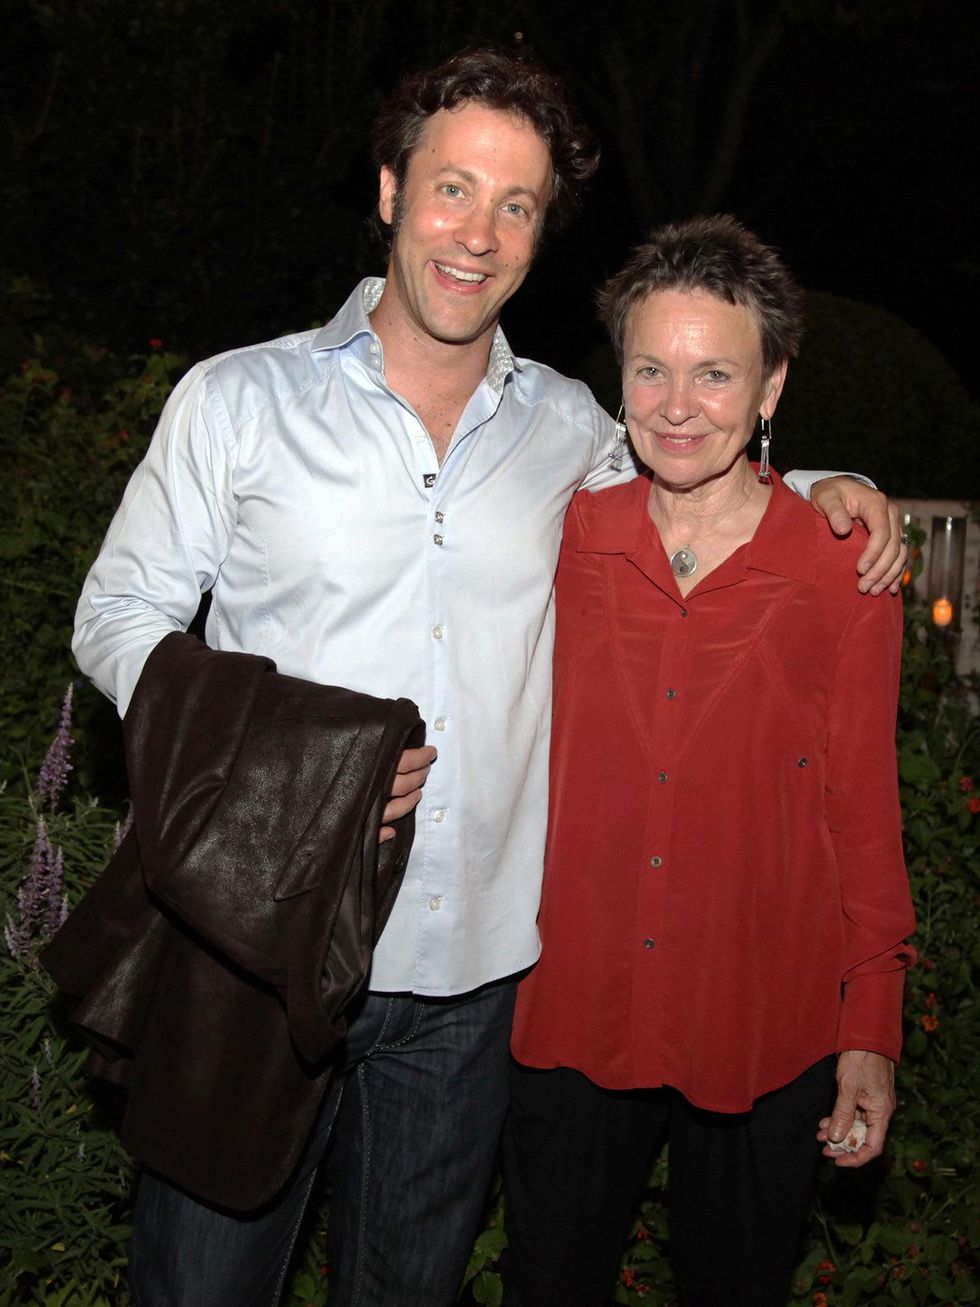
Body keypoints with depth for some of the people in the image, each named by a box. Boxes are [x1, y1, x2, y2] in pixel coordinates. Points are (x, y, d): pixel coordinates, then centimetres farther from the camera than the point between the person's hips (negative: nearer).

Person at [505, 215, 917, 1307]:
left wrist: (871, 1031, -1)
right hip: (573, 1015, 2)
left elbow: (862, 807, -2)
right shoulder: (567, 542, -3)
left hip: (765, 1034, -1)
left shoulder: (844, 575, -8)